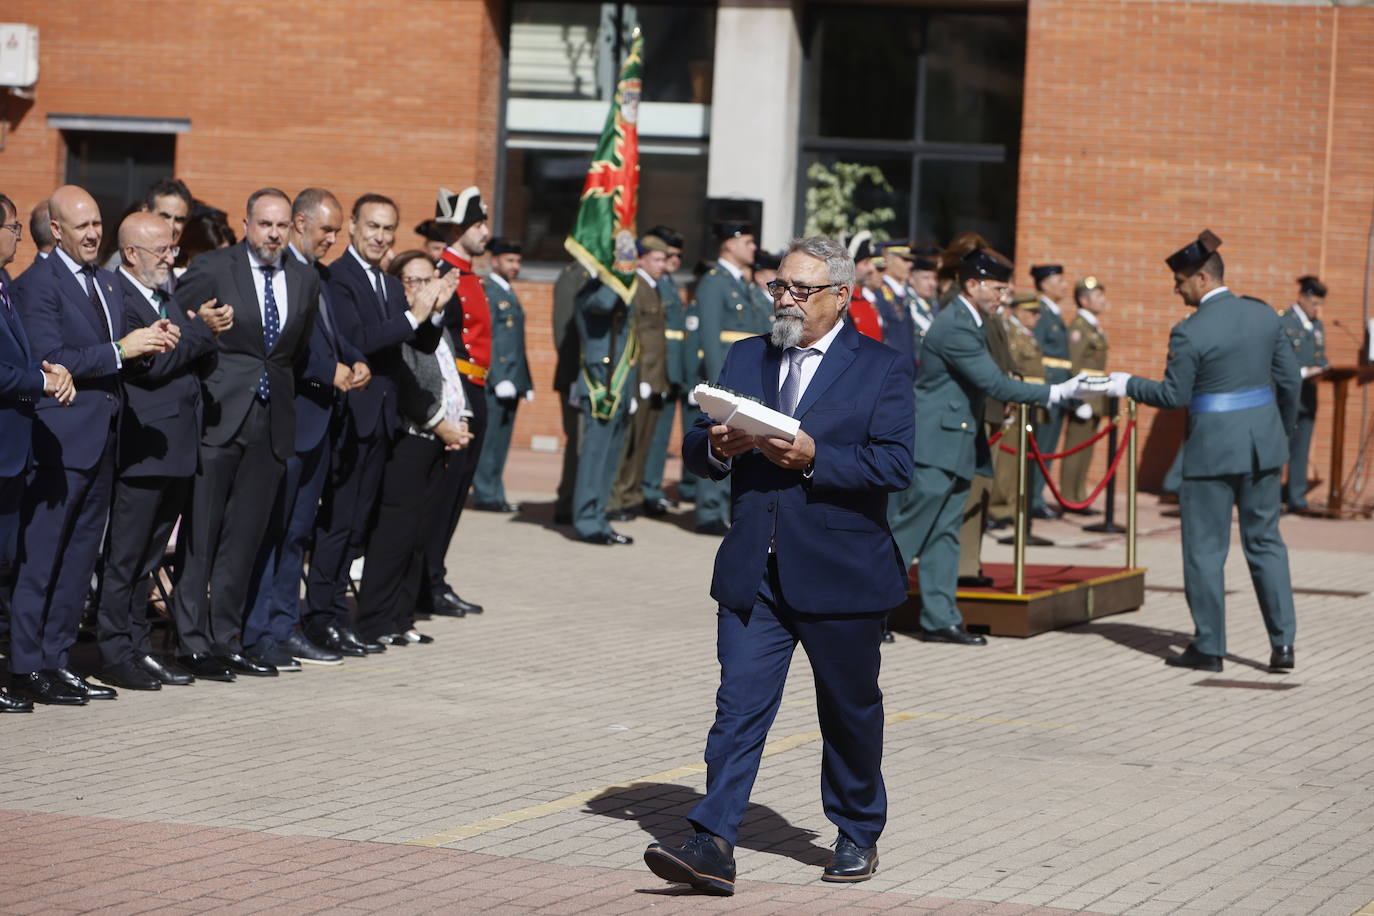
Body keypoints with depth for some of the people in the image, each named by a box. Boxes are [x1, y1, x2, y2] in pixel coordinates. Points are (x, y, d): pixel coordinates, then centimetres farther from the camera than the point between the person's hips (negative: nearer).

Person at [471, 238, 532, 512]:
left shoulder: (510, 294, 20)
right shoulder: (486, 291, -8)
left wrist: (526, 382, 18)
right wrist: (499, 379, -19)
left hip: (511, 381, 9)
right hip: (494, 379, -9)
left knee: (501, 439, 9)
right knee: (490, 437, -6)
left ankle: (493, 493, 12)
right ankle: (486, 495, -2)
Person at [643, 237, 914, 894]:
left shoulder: (881, 369, -2)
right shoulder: (745, 358, 12)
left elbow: (895, 465, -13)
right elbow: (695, 450, 12)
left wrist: (813, 458, -23)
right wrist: (715, 446, -12)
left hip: (840, 574, -3)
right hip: (752, 571, 3)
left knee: (850, 710, 12)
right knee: (739, 704, -8)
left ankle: (858, 835, 30)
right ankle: (713, 846, -13)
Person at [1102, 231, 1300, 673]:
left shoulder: (1189, 332, -15)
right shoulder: (1264, 316, 2)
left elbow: (1174, 396, -11)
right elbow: (1290, 379, 7)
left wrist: (1128, 385, 3)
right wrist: (1282, 427, 21)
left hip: (1212, 449, -6)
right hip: (1263, 443, 6)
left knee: (1205, 549, 5)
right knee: (1265, 541, 13)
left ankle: (1208, 647, 10)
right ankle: (1283, 642, 8)